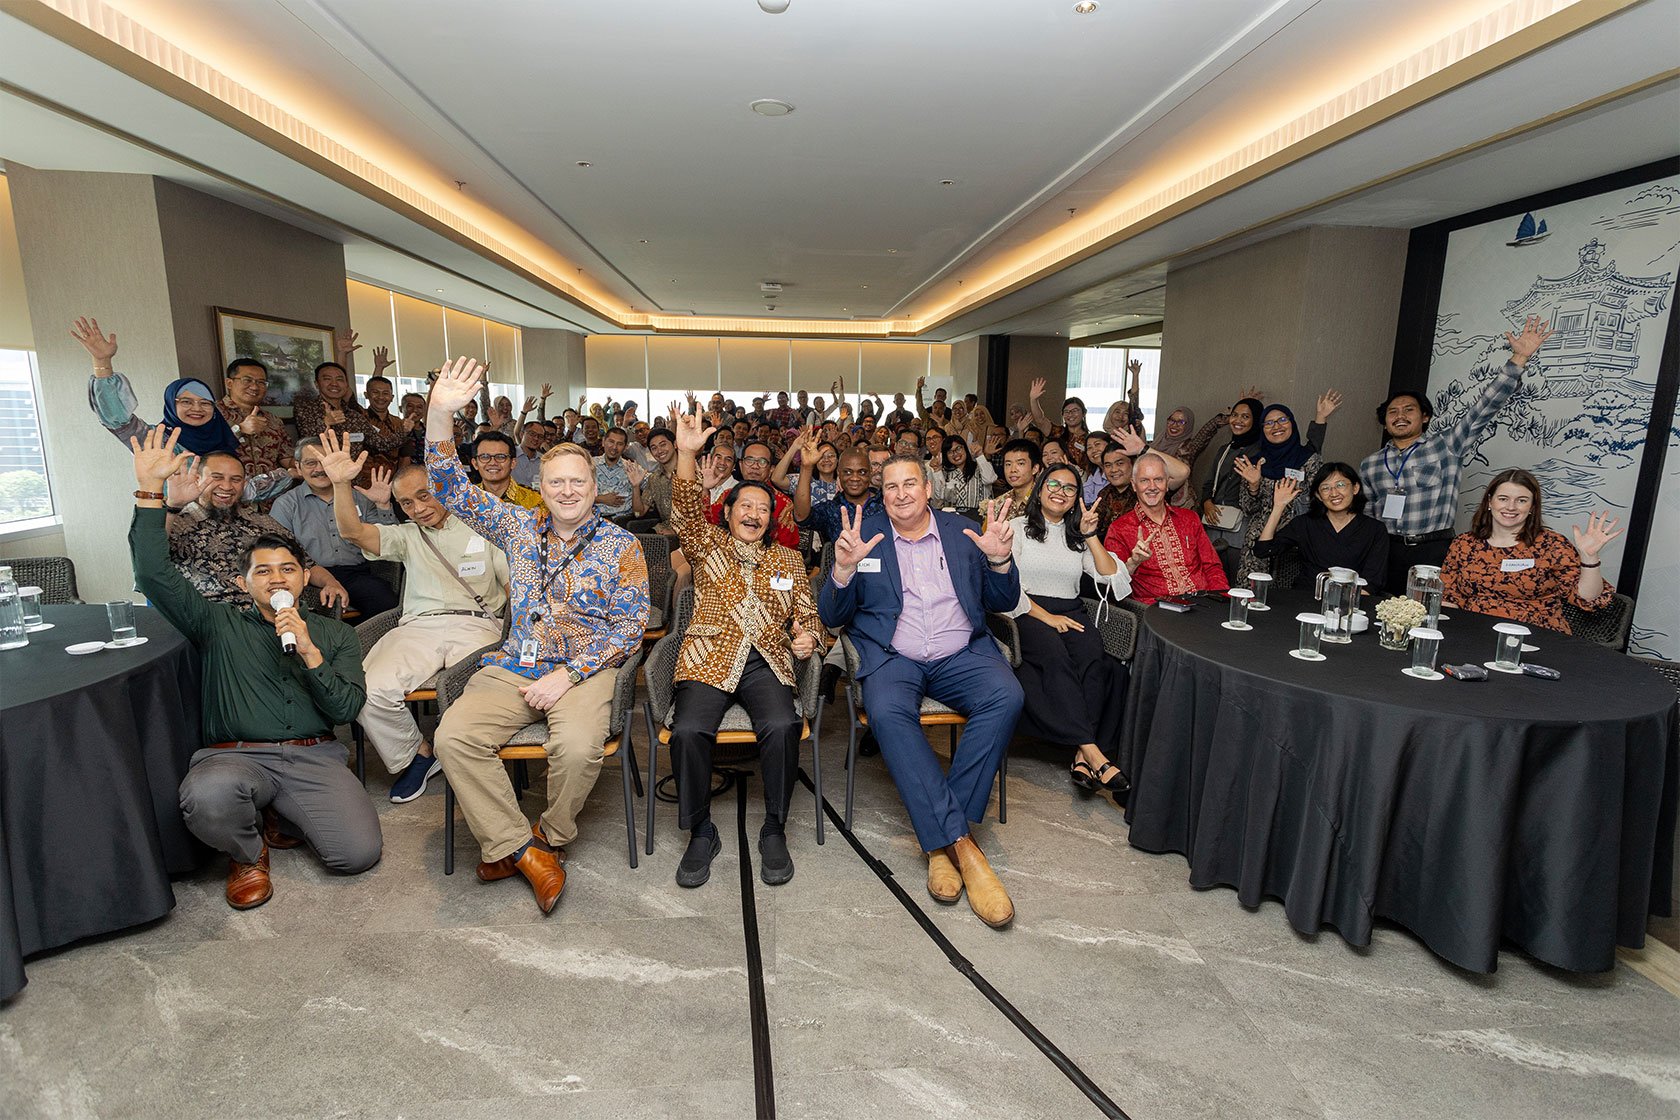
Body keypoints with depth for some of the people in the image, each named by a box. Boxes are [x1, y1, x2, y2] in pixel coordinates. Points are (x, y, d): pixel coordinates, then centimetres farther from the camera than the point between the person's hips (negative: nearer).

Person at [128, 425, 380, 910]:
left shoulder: (335, 634, 15)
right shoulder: (220, 625, 15)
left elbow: (346, 709, 3)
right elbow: (155, 574, 0)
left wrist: (309, 652, -11)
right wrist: (149, 490, -8)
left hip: (314, 757, 1)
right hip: (236, 756, -1)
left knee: (360, 853, -18)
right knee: (208, 796, -38)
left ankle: (277, 815, 16)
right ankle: (247, 852, 0)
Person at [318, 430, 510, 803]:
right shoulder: (407, 537, 23)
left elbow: (514, 586, 12)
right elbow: (353, 532, 3)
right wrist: (341, 484, -14)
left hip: (476, 623, -2)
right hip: (418, 626, 3)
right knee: (371, 691, -26)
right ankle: (416, 755, 2)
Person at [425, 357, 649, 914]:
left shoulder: (621, 546, 2)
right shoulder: (518, 526, 13)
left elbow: (630, 624, -4)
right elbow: (453, 489, 8)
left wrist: (568, 674, -14)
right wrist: (440, 413, -6)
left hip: (585, 669, -3)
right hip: (513, 665, 3)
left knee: (577, 746, -32)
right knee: (454, 736, -23)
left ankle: (551, 838, 2)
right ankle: (523, 849, -9)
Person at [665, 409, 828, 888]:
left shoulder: (788, 560, 23)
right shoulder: (708, 545, 17)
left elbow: (808, 614, 21)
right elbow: (686, 511, -2)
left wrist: (809, 637, -3)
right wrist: (687, 454, -17)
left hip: (767, 662, 1)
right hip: (710, 659, -1)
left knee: (781, 727, -30)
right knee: (689, 730, -29)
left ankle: (774, 831, -9)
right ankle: (700, 833, -6)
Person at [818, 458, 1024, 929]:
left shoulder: (962, 531, 11)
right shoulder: (863, 535, 7)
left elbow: (1002, 603, 12)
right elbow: (832, 617, 4)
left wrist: (1000, 560, -8)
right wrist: (843, 569, -15)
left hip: (961, 655, 2)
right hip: (892, 658, -1)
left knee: (1006, 697, -28)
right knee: (887, 712, -33)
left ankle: (937, 836, -19)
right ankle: (961, 844, -29)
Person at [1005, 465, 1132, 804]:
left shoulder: (1079, 535, 22)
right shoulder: (1017, 528, 11)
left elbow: (1113, 579, 8)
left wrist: (1091, 536, 0)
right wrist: (1046, 617, -14)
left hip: (1071, 613, 3)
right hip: (1028, 614, -3)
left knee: (1093, 656, -31)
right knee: (1054, 653, -36)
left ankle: (1082, 757, -36)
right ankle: (1095, 755, -42)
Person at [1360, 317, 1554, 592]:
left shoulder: (1446, 445, 5)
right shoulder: (1370, 464, 10)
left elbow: (1485, 406, -4)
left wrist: (1519, 358, -11)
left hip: (1435, 551, -2)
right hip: (1386, 552, 2)